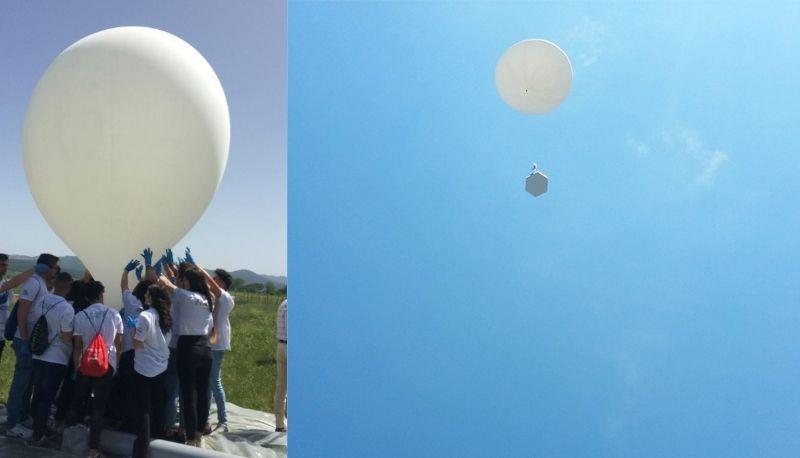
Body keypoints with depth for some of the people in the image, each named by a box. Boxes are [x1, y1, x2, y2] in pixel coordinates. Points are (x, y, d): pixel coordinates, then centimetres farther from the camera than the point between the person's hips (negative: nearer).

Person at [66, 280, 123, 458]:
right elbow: (118, 343, 3)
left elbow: (77, 346, 0)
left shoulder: (80, 316, -2)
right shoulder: (114, 314, -1)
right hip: (107, 364, -1)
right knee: (99, 405, 3)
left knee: (77, 401, 16)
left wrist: (76, 366, 10)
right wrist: (116, 364, 14)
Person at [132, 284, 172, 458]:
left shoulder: (145, 316, -21)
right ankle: (158, 436, 29)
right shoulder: (166, 316, 1)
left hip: (144, 370, -6)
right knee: (158, 406, 17)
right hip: (161, 368, 6)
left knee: (143, 409, 0)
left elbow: (137, 344, -20)